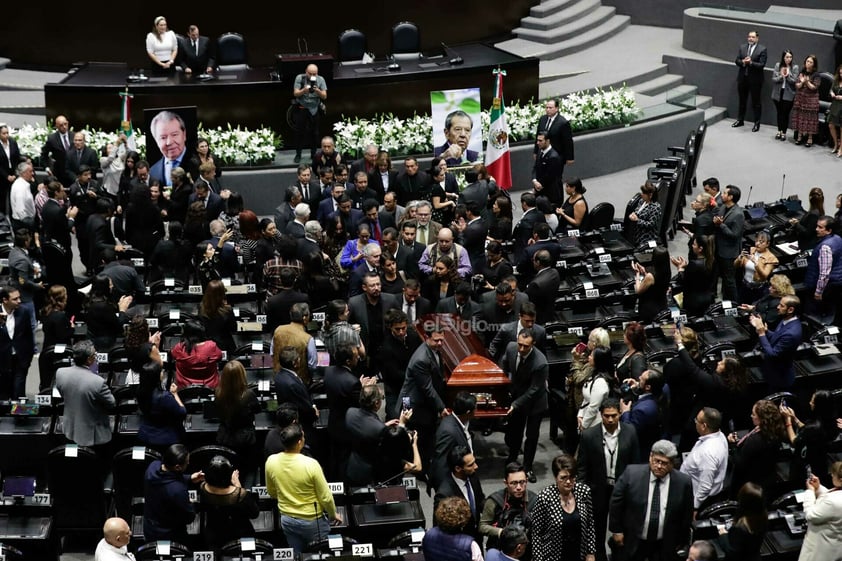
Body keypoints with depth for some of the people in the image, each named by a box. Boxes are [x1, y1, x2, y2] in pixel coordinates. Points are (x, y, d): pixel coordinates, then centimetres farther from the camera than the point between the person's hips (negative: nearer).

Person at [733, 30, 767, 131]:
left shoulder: (762, 49, -8)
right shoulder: (742, 47, 6)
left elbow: (762, 65, -14)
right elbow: (737, 61, 3)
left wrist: (751, 62, -26)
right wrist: (743, 62, -18)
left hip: (755, 79, -5)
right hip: (742, 78, 5)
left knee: (756, 102, 3)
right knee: (742, 100, 17)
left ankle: (757, 123, 10)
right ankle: (740, 120, 30)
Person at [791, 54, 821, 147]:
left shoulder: (816, 75, -5)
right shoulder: (801, 73, 7)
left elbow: (814, 87, -10)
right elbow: (797, 86, 4)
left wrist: (807, 82, -21)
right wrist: (802, 82, -16)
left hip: (811, 100, -4)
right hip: (800, 99, 4)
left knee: (810, 118, -2)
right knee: (800, 117, 6)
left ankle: (810, 138, 3)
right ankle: (799, 136, 15)